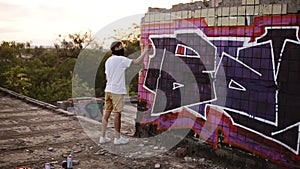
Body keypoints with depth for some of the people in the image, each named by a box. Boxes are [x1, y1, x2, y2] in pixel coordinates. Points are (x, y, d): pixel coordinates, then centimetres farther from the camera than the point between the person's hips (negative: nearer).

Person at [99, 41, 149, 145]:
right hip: (117, 91, -8)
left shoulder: (108, 61, 14)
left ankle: (103, 137, 13)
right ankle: (117, 138, 8)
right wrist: (145, 51, -1)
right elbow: (137, 62, -13)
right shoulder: (121, 59, -12)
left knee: (107, 113, 9)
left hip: (108, 90, 8)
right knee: (117, 113, 0)